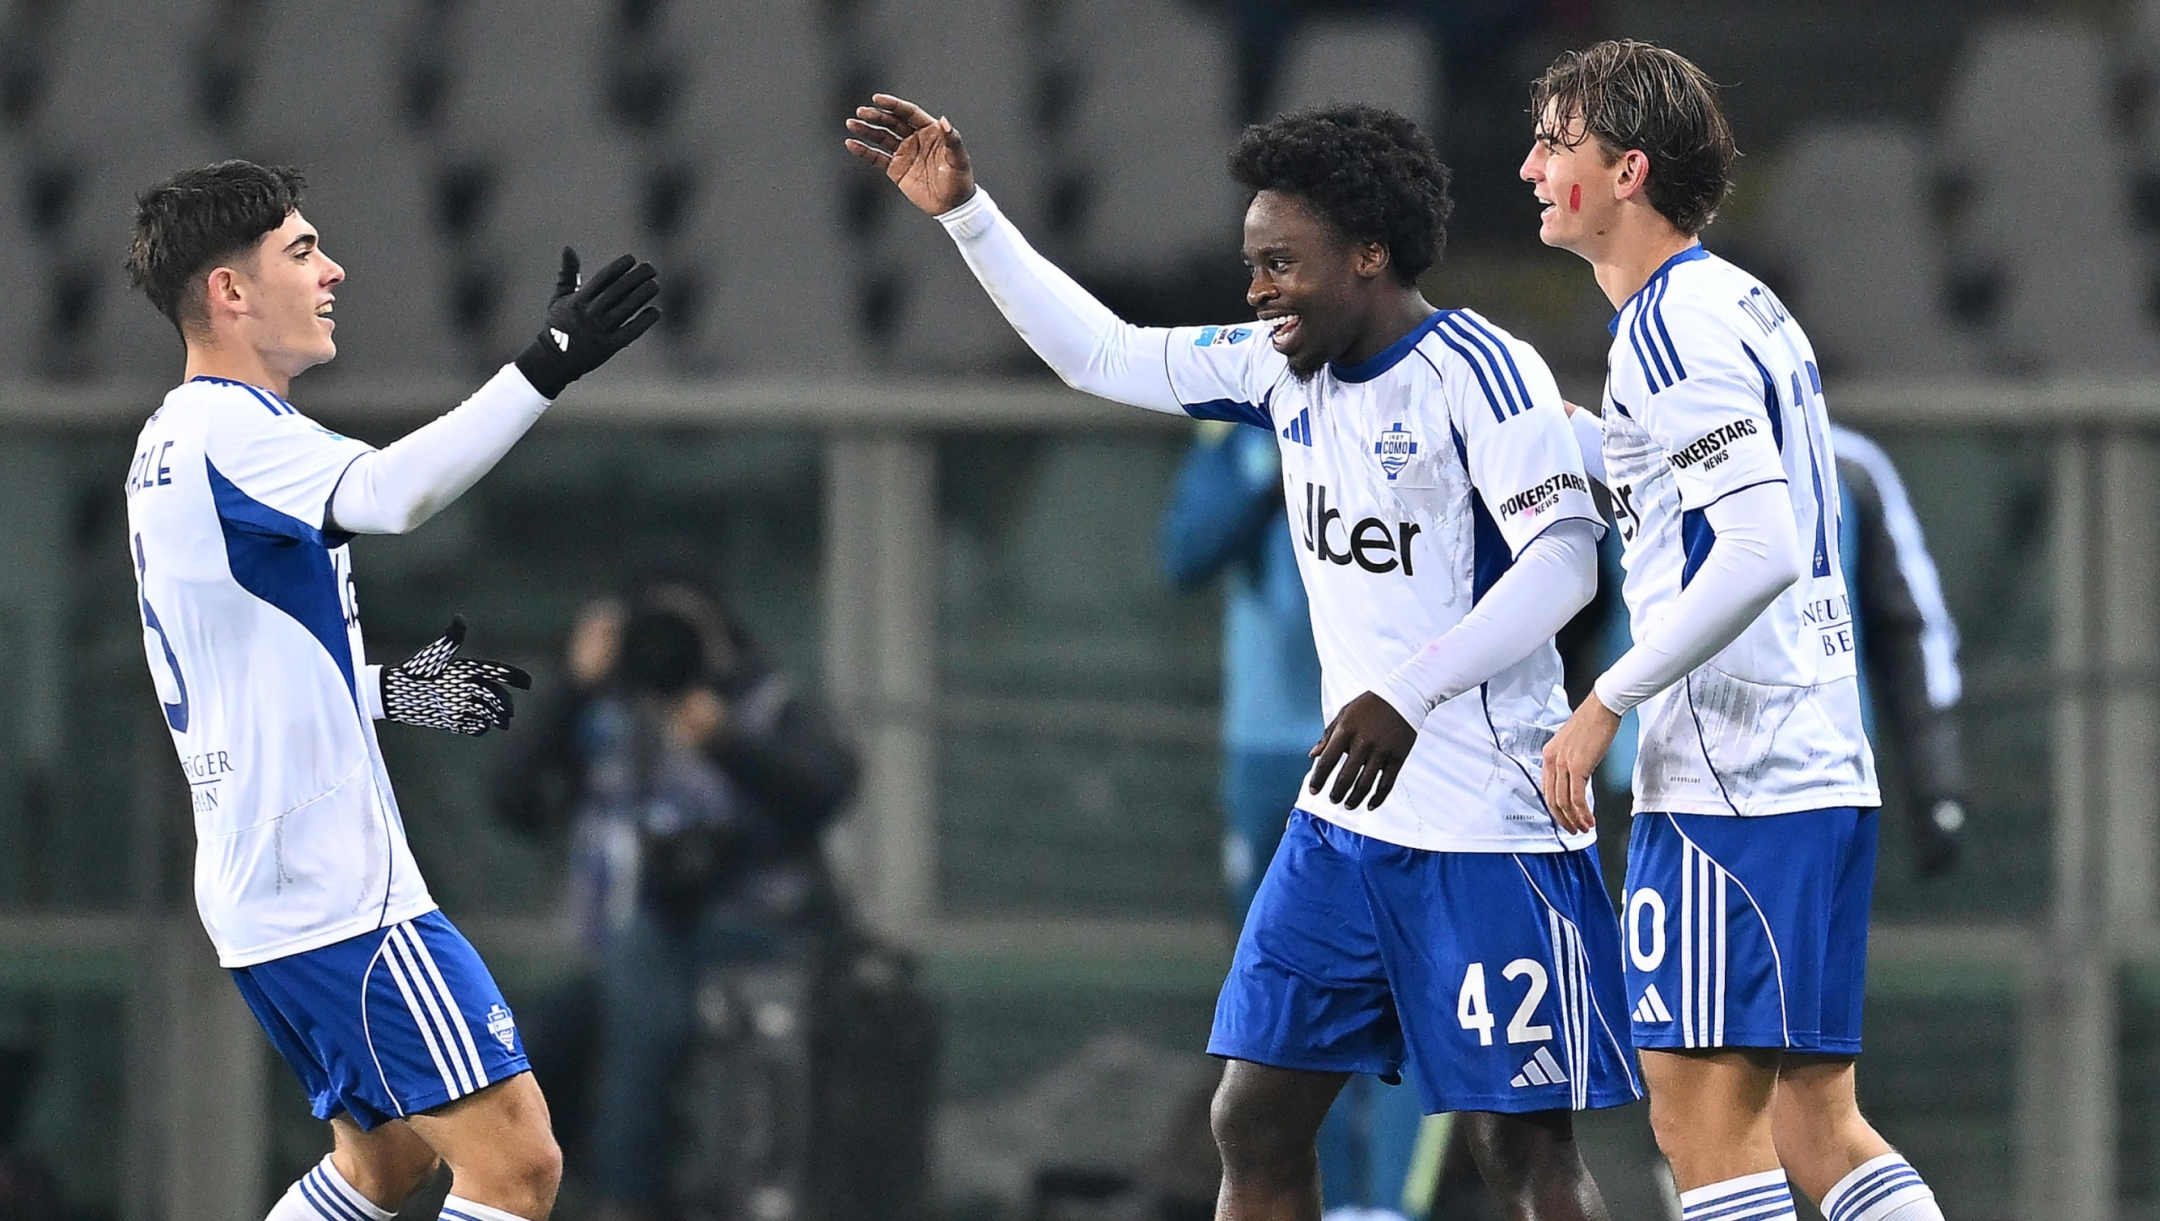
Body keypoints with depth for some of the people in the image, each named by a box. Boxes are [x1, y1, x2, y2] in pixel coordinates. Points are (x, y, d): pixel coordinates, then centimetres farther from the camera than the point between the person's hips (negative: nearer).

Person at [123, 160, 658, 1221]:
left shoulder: (170, 443, 17)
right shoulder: (231, 429, -15)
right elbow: (387, 492, -36)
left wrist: (396, 690, 20)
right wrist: (543, 370, -41)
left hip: (260, 884, 11)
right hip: (336, 889, -11)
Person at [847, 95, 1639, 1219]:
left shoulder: (1478, 371, -14)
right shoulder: (1286, 369, 10)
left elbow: (1563, 562, -21)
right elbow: (1103, 355, 20)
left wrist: (1410, 691, -29)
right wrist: (963, 211, 15)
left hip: (1487, 834, -8)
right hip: (1346, 824, 8)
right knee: (1254, 1123, 6)